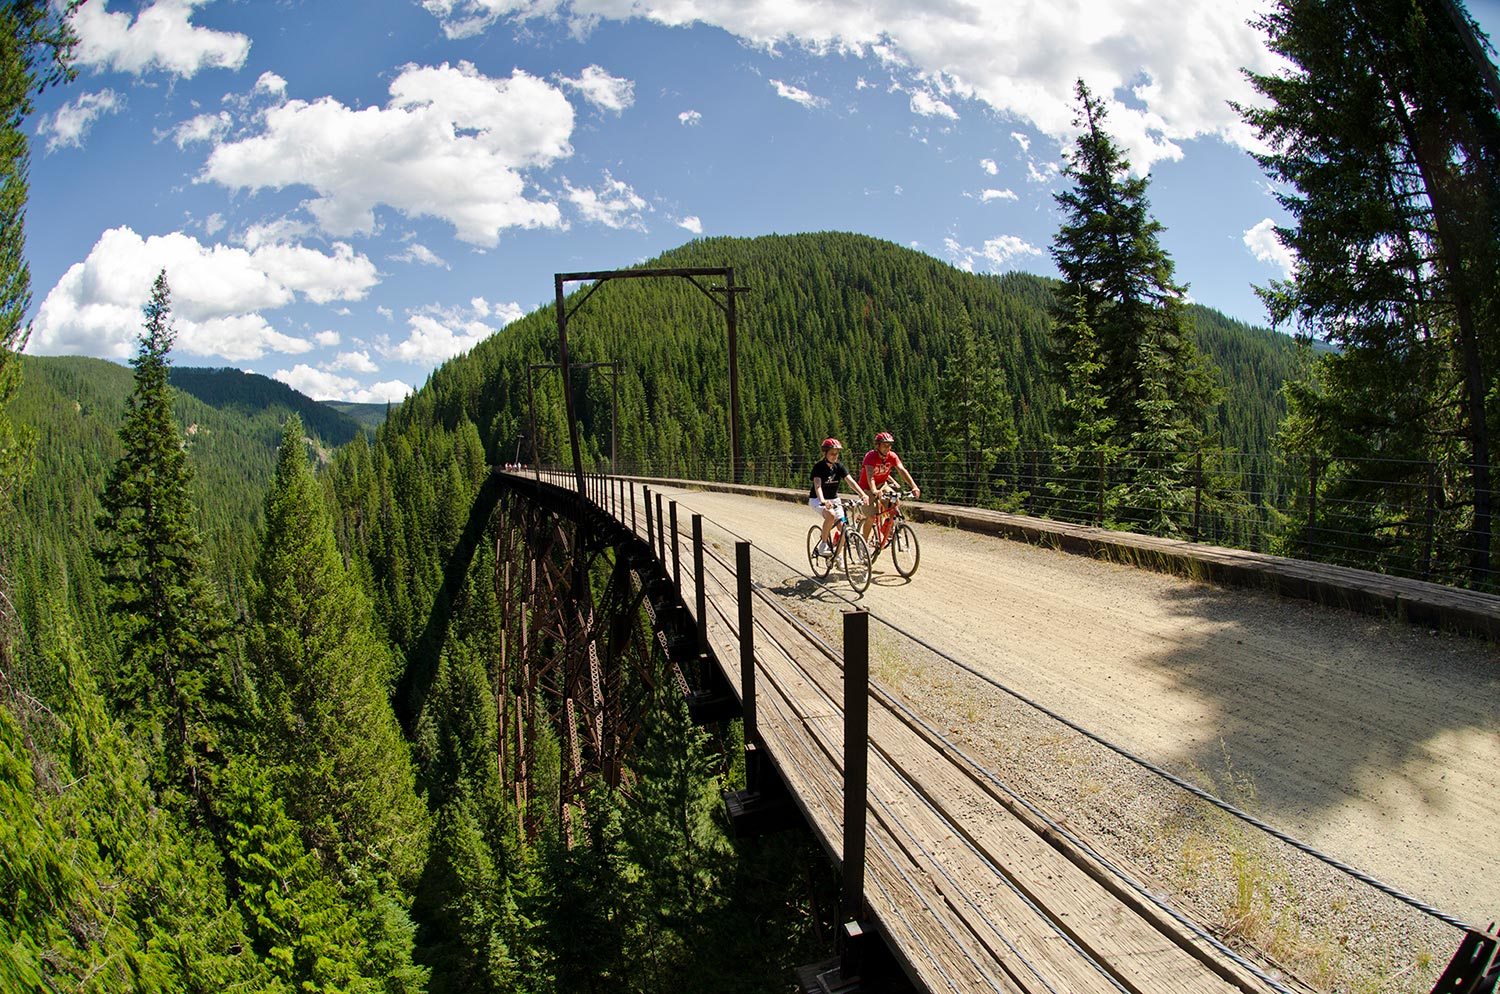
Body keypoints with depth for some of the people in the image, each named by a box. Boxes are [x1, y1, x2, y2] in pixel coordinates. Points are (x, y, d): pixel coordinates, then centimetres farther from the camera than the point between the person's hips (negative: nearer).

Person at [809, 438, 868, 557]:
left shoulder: (839, 466, -5)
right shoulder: (818, 466, -19)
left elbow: (850, 480, -16)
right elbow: (817, 484, -33)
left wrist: (863, 494, -32)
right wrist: (822, 500, -51)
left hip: (833, 499, 5)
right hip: (817, 500, -5)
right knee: (830, 515, -35)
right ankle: (823, 545, -19)